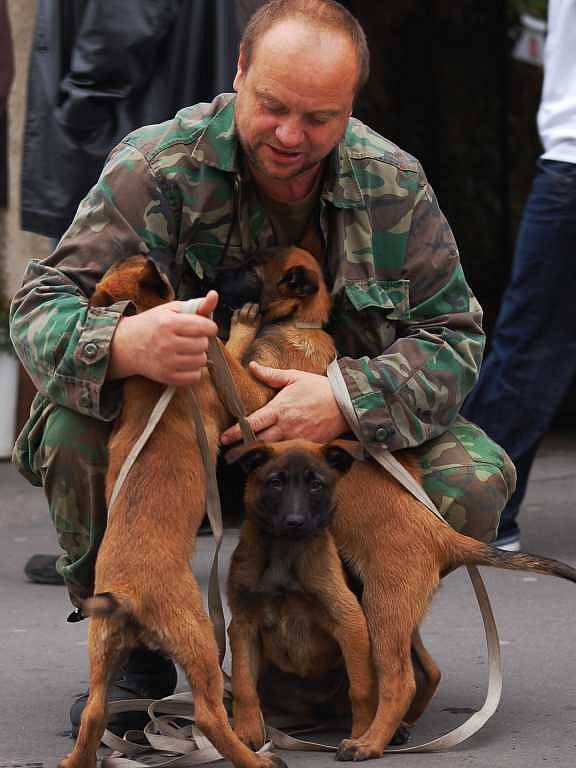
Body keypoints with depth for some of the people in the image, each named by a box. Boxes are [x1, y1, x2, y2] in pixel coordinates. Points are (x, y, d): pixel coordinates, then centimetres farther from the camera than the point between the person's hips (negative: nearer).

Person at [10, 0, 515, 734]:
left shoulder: (394, 184, -9)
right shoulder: (155, 167, -17)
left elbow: (451, 336, -9)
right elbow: (40, 308, -22)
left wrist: (348, 399, -31)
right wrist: (123, 344, -48)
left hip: (348, 431, 2)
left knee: (473, 480, -23)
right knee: (74, 431, -33)